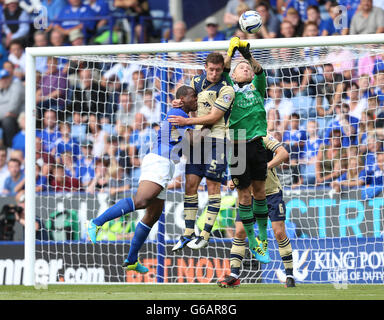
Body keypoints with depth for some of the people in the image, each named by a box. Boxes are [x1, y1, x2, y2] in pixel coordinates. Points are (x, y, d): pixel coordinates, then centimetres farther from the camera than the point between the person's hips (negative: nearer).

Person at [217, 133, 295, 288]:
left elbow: (284, 154, -26)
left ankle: (290, 275, 2)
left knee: (279, 233, -9)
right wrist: (234, 182, -5)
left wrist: (266, 167, -39)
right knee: (239, 232, -5)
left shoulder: (263, 138, -14)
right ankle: (234, 276, 1)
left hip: (272, 193, -5)